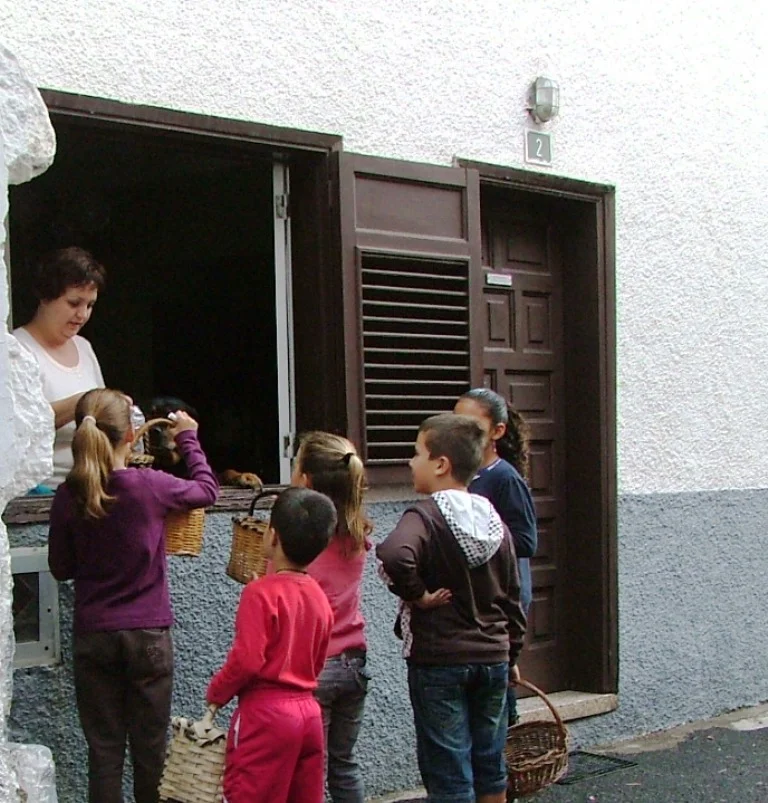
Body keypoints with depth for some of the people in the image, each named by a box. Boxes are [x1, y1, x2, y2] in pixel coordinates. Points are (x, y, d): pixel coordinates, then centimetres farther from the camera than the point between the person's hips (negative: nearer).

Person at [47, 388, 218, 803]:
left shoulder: (68, 496, -7)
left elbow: (61, 567, 5)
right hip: (148, 634, -2)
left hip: (93, 638, 2)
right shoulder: (150, 486, -13)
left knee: (103, 749, 8)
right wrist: (188, 438, 19)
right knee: (149, 749, 9)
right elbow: (206, 489, 7)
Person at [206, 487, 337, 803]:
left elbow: (247, 659, -17)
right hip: (308, 712, 7)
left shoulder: (261, 592, -14)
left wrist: (216, 694, -3)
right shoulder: (319, 597, 8)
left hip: (265, 712, -7)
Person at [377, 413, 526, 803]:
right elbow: (512, 595, 13)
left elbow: (394, 555, -36)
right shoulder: (493, 519, 6)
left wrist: (416, 595, -19)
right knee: (490, 768, 16)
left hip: (438, 659, -6)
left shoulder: (425, 516, -14)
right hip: (493, 657, 6)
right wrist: (510, 652, 21)